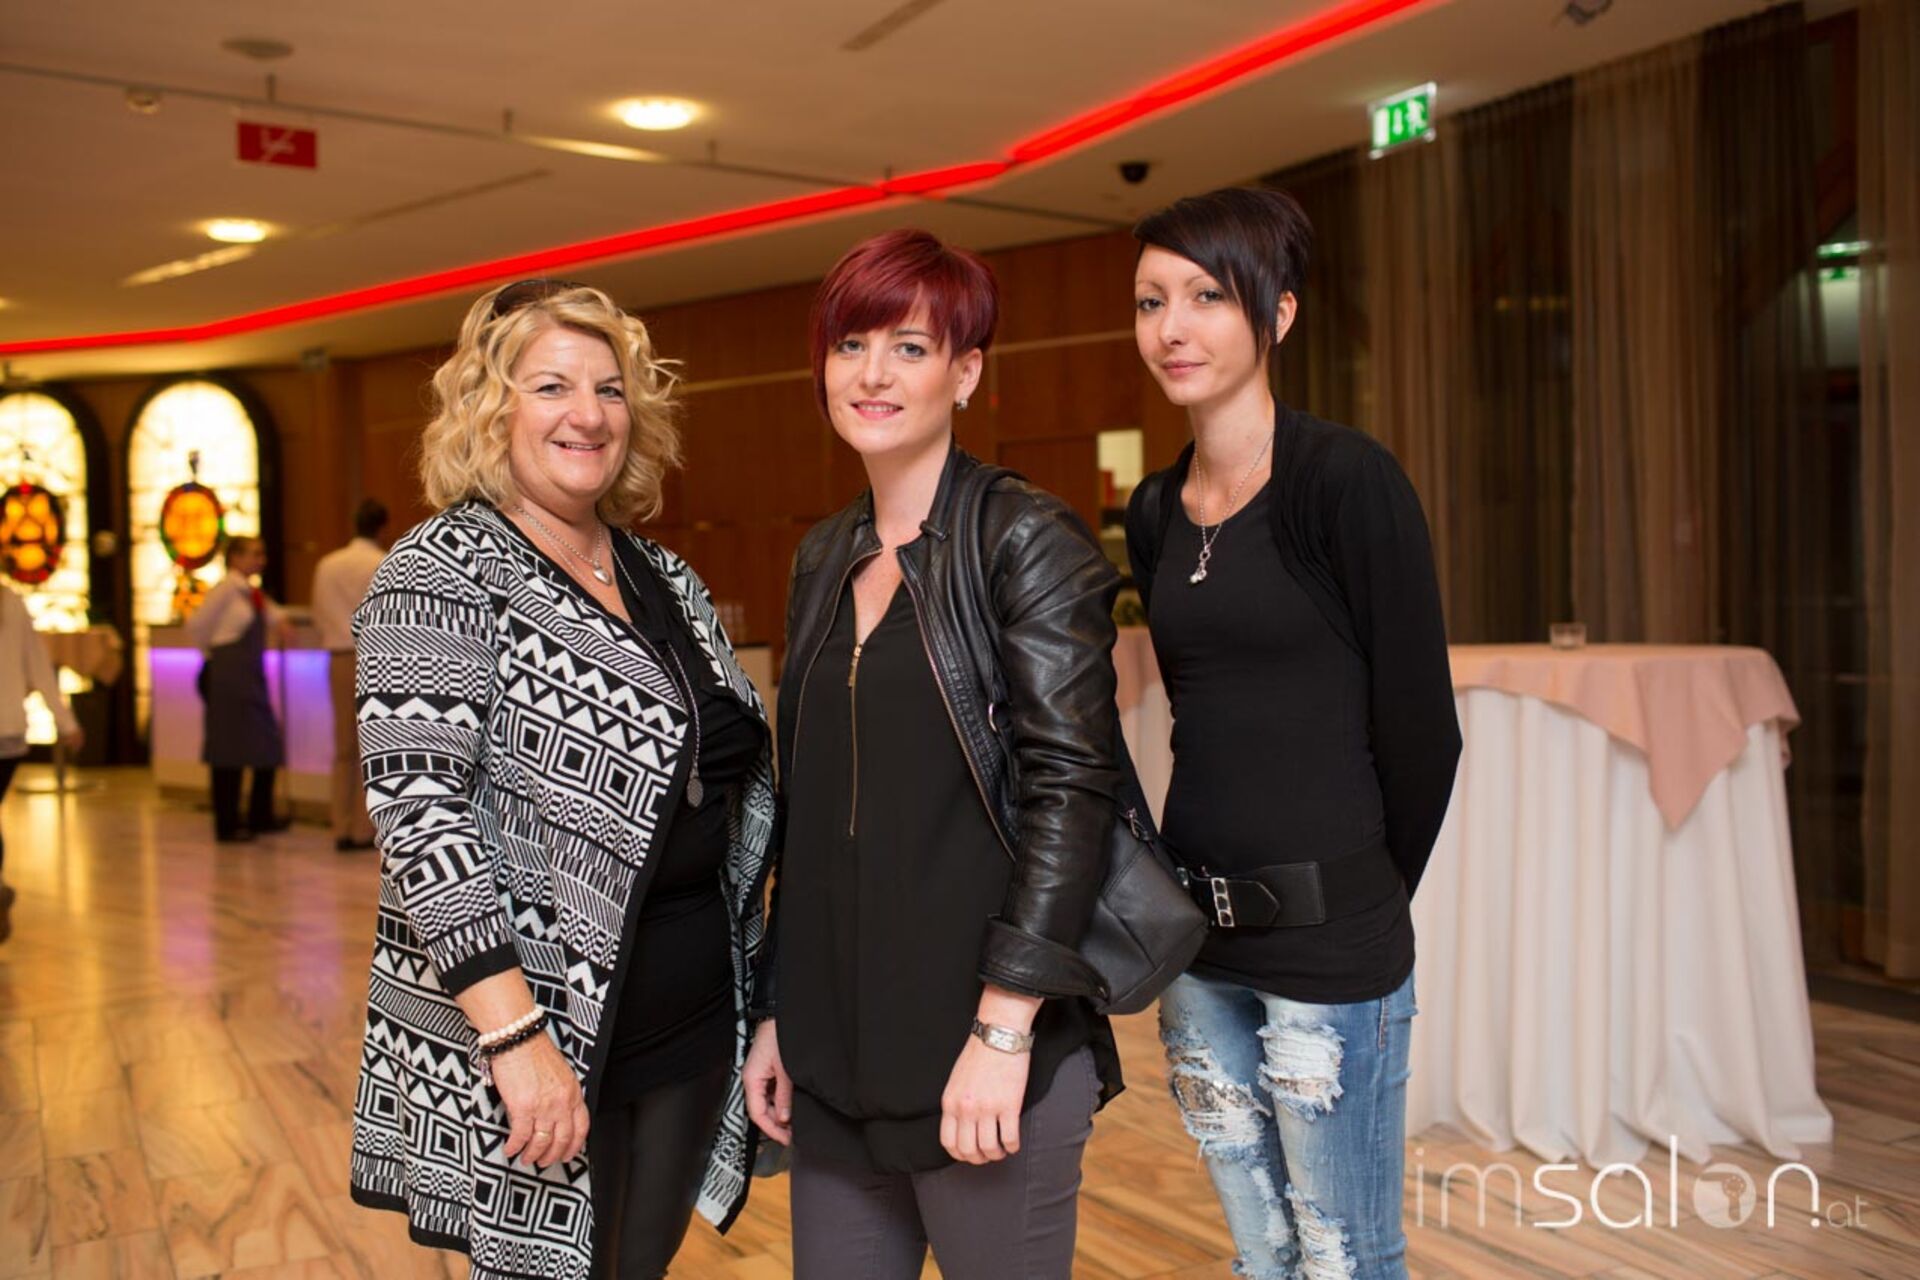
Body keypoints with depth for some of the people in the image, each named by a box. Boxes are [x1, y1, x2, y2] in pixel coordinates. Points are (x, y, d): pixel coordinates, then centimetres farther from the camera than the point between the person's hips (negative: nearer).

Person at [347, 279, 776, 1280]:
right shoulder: (443, 574, -10)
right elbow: (417, 812, -19)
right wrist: (517, 1034, -24)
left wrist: (751, 1001, 12)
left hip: (690, 1031, 7)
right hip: (525, 1039, -6)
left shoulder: (669, 581, 9)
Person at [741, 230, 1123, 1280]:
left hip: (977, 1043, -6)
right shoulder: (824, 557, 11)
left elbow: (1070, 786, -14)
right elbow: (806, 801, 13)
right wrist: (776, 1016, 12)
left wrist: (1005, 1026, -18)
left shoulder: (1027, 539, -8)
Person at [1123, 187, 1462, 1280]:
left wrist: (1365, 899, 4)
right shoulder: (1156, 513, 8)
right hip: (1201, 940, 6)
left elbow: (1420, 728, -8)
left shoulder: (1347, 480, -12)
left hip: (1330, 944, -6)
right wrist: (1207, 882, 14)